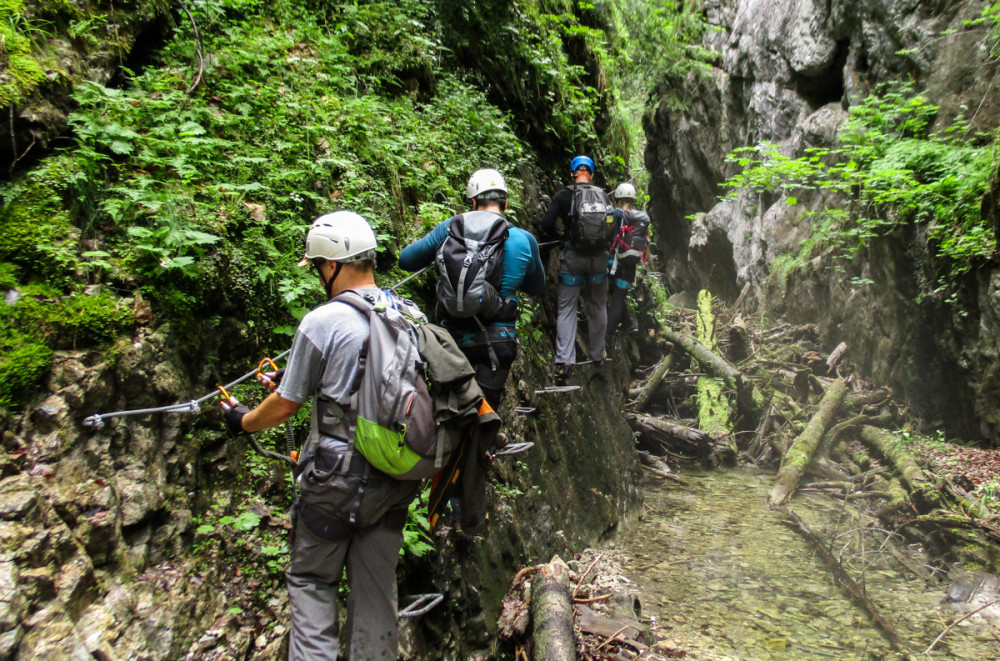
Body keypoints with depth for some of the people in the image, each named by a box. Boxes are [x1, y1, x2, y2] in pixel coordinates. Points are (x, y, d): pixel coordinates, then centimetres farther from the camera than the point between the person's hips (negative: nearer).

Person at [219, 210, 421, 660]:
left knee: (311, 579, 15)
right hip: (396, 480, 5)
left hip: (339, 480, -5)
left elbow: (285, 406, -7)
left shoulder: (321, 324, -17)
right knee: (377, 586, 17)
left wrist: (243, 421, 14)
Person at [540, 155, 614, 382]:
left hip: (573, 257, -2)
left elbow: (547, 224, -12)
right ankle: (597, 356, 26)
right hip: (599, 258, 3)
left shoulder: (563, 196, -4)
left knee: (567, 308, 2)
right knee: (598, 307, 16)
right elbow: (613, 224, 3)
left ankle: (563, 361, -6)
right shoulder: (603, 195, 4)